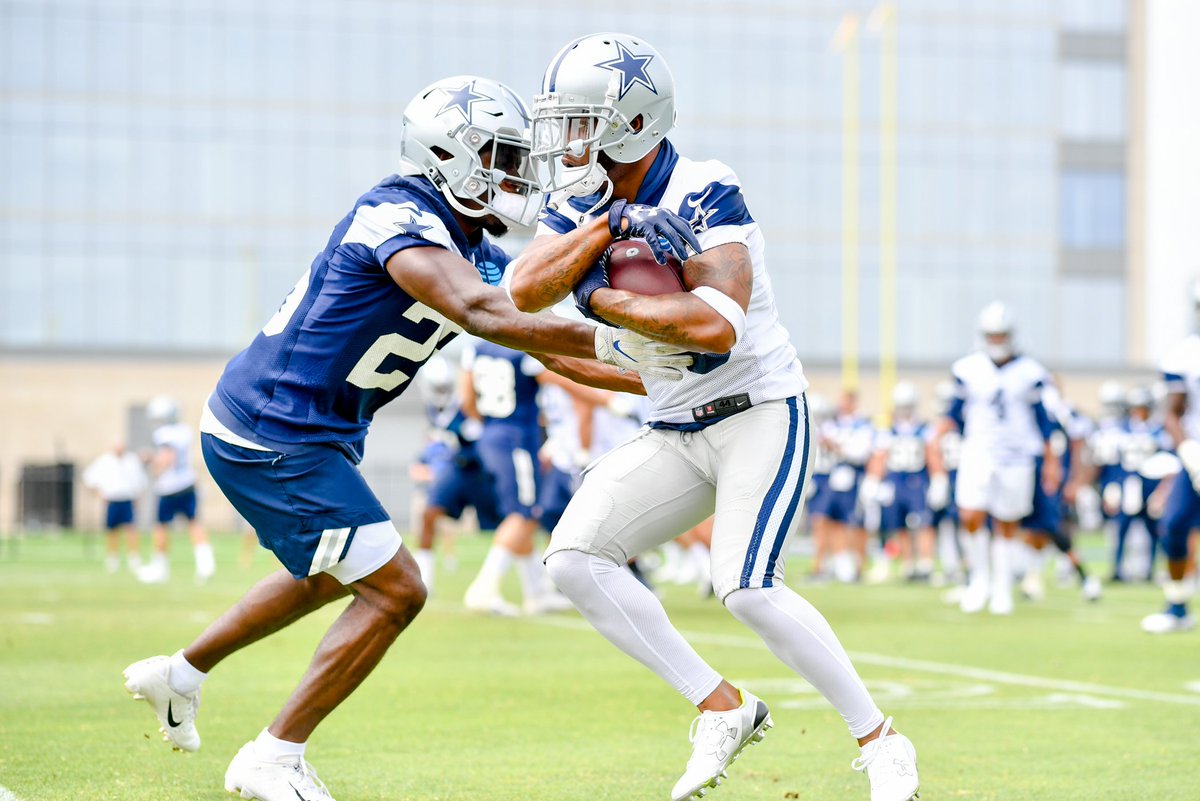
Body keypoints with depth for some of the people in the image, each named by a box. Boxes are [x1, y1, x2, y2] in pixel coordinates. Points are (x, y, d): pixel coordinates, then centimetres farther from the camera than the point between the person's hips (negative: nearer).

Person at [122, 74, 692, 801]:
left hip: (305, 433, 10)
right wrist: (610, 345, -37)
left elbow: (544, 342, 12)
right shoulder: (400, 219, -22)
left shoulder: (477, 250, 8)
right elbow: (481, 314, -37)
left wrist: (659, 382, 4)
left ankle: (181, 673, 45)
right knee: (396, 590, -8)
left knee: (332, 575, 31)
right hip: (274, 435, -10)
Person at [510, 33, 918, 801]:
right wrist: (606, 227, -23)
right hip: (675, 434, 8)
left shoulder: (705, 197, -19)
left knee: (748, 587, -22)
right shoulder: (582, 202, 3)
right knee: (576, 558, -7)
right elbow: (526, 291, -13)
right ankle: (723, 708, 0)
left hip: (760, 414, -8)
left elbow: (716, 327, -32)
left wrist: (603, 298, -22)